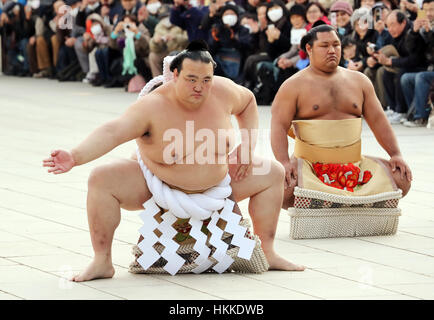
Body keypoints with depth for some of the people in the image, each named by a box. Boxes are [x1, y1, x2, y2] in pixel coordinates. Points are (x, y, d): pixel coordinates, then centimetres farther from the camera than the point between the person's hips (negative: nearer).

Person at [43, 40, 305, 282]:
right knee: (101, 180, -27)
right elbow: (111, 133, -43)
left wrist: (248, 144, -2)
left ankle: (268, 254, 13)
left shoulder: (223, 91, -16)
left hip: (216, 181, 4)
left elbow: (248, 101, 9)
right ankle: (102, 263, -17)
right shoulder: (153, 106, -30)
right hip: (158, 186, -4)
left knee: (274, 174, 0)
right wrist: (75, 157, -59)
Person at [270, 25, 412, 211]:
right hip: (309, 164, -3)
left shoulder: (359, 81, 15)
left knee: (401, 180, -14)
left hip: (353, 163, 3)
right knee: (285, 188, -33)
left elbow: (377, 119, 14)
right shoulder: (294, 86, 2)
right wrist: (284, 163, -24)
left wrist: (395, 154, 1)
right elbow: (279, 126, -7)